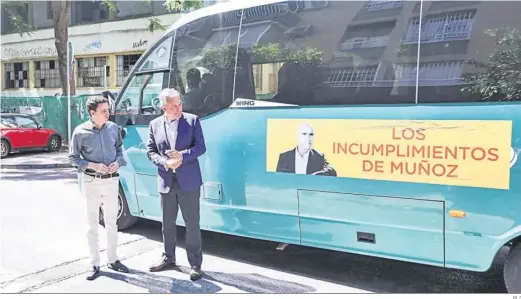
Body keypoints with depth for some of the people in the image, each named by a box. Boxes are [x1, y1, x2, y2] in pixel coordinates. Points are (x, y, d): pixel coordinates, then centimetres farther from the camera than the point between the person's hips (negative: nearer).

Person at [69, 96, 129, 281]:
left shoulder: (113, 128, 0)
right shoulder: (81, 132, -9)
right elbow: (73, 158, -3)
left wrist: (117, 162, -9)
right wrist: (92, 165, -17)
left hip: (111, 180, 3)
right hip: (90, 182, -3)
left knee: (111, 222, 13)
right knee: (92, 224, 6)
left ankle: (113, 260, 27)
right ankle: (94, 265, 17)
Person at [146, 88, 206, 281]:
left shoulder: (192, 120, -3)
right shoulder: (155, 125, 5)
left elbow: (201, 147, -6)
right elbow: (150, 151, 5)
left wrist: (182, 156, -21)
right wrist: (165, 163, -13)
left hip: (188, 181, -3)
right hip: (166, 182, 3)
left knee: (192, 224, 1)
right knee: (168, 223, 16)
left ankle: (195, 263, 12)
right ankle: (168, 258, 34)